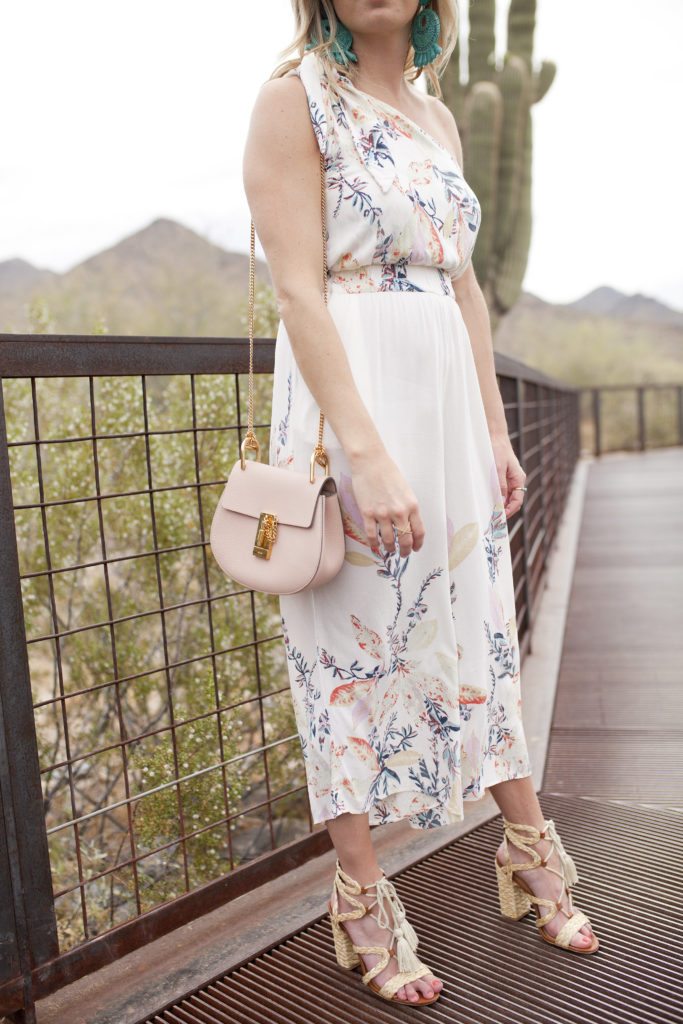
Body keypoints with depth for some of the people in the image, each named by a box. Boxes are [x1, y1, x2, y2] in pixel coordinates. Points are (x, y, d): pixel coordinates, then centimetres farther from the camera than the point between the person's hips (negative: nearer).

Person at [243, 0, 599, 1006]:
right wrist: (366, 450, -22)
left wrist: (497, 431, 12)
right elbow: (300, 290, -14)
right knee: (354, 642, 1)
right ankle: (363, 904, 18)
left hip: (450, 402, 7)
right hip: (349, 403, -7)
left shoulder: (438, 115, 16)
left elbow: (465, 287, 16)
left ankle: (529, 853, 32)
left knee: (480, 627, 14)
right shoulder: (294, 97, -4)